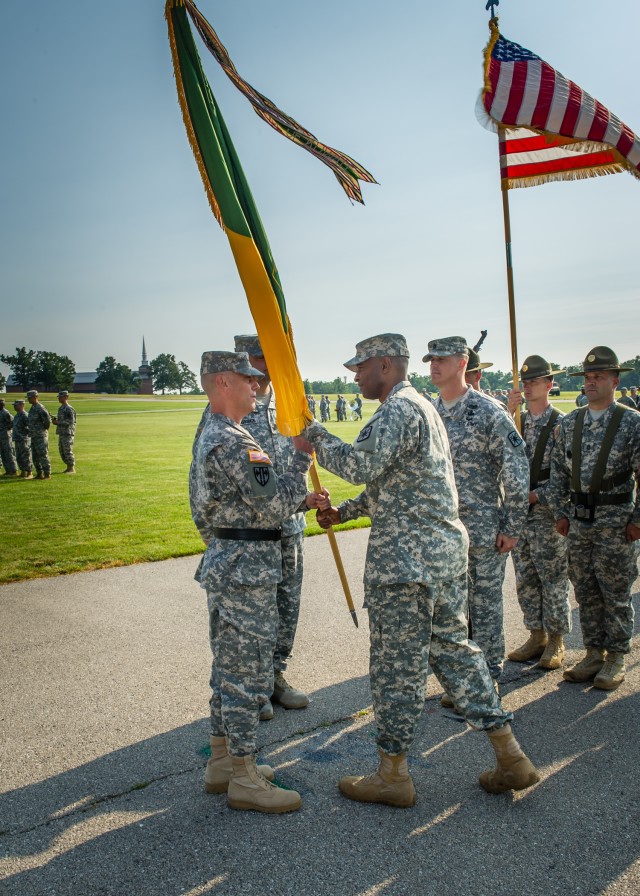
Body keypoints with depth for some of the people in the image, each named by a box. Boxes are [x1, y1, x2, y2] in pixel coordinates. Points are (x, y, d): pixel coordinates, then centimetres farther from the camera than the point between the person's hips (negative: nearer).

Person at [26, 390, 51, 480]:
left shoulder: (40, 408, -15)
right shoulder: (32, 408, 15)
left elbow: (47, 419, -22)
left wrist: (45, 428, -9)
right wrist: (31, 431, 16)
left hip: (41, 436, -10)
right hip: (34, 436, 10)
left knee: (43, 455, -7)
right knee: (35, 456, 12)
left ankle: (47, 474, -3)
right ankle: (39, 474, 19)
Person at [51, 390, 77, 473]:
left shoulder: (69, 409, -13)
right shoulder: (61, 408, 16)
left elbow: (71, 421, -19)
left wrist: (58, 422, -19)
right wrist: (55, 420, 5)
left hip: (68, 433, -9)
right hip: (61, 433, 9)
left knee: (68, 451, -7)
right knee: (62, 451, 11)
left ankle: (72, 468, 0)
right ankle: (68, 467, 19)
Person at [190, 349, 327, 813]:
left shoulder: (212, 436, 15)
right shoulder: (233, 441, -20)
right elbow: (273, 504, -22)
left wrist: (303, 502, 11)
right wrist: (301, 457, -12)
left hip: (225, 563, 11)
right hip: (246, 569, -11)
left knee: (229, 667, 18)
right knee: (248, 673, 0)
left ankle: (222, 761, 30)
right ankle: (244, 778, 13)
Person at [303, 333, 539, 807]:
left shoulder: (399, 410, -13)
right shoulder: (422, 407, 20)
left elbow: (361, 466, -26)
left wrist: (314, 434, -12)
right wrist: (343, 511, 19)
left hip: (406, 555, -10)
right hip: (447, 547, 10)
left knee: (397, 663, 1)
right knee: (452, 646, 16)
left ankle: (393, 775, 16)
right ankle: (511, 757, 21)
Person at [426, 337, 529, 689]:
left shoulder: (489, 411, -10)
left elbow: (517, 470, -11)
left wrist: (513, 527, -11)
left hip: (484, 528, -5)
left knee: (485, 603, 6)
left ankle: (489, 677, 22)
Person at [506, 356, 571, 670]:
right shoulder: (517, 420, 9)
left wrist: (537, 494, -15)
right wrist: (508, 413, -13)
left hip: (547, 512, -5)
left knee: (554, 579, 4)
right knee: (525, 580, 12)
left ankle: (555, 641, 17)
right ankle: (536, 636, 25)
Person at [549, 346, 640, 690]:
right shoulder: (568, 424, 7)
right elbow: (558, 471, 10)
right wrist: (561, 512, 5)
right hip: (578, 519, 4)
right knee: (585, 591, 11)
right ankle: (593, 654, 24)